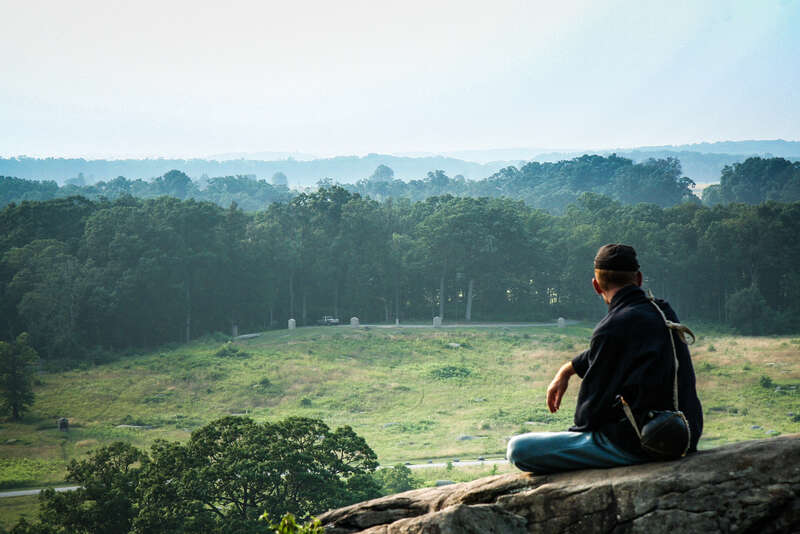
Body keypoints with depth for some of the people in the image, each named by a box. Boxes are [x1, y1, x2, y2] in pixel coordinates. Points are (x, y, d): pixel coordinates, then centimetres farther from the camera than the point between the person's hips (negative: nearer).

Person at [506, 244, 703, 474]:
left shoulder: (613, 328, -18)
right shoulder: (664, 313, 7)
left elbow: (594, 401, -9)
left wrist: (580, 427, 11)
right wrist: (567, 370, 33)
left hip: (637, 445, -9)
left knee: (518, 449, -11)